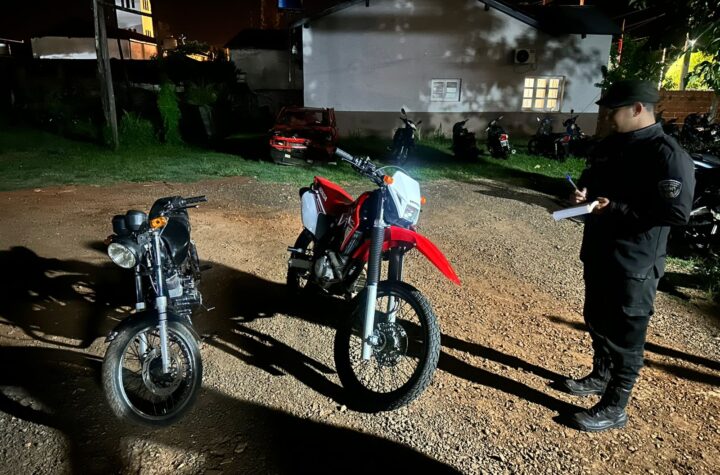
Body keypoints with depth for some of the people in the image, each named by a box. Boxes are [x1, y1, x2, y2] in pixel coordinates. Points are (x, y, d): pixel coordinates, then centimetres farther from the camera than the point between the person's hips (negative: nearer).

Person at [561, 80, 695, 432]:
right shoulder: (611, 145, 9)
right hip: (598, 253, 9)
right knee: (597, 321, 22)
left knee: (624, 334, 3)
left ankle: (614, 409, 17)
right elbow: (590, 178, 23)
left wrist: (617, 208, -24)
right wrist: (583, 193, 0)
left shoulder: (667, 155, -17)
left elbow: (677, 212, -24)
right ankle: (600, 376, 43)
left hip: (635, 264, -9)